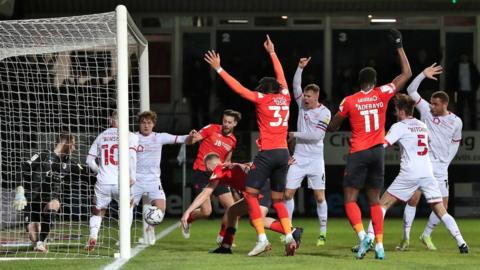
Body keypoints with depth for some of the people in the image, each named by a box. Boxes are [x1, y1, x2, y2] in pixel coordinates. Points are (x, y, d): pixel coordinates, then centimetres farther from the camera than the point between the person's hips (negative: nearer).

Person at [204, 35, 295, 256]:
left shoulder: (261, 98, -1)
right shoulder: (285, 97, 12)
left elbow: (237, 87, 2)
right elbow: (281, 75, 28)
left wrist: (218, 69, 10)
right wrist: (272, 53, 41)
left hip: (267, 153, -6)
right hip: (284, 153, 6)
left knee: (250, 194, 0)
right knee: (278, 199, 13)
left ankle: (262, 238, -12)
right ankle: (289, 237, -5)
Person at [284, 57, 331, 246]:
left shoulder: (324, 113, -8)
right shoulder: (302, 105, 8)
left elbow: (316, 135, -16)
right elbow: (296, 85, 2)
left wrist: (295, 135, -10)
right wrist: (300, 67, -7)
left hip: (315, 160, -5)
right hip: (299, 158, 5)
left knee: (319, 196, -5)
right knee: (288, 193, 0)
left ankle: (323, 233, 0)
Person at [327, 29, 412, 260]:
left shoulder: (349, 101, -4)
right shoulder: (382, 94, -1)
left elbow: (332, 127, 7)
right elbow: (406, 74, 9)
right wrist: (399, 46, 12)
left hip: (358, 153, -3)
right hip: (377, 152, 3)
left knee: (350, 200, -1)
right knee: (374, 201, 9)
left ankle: (362, 235, -24)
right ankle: (379, 245, 0)